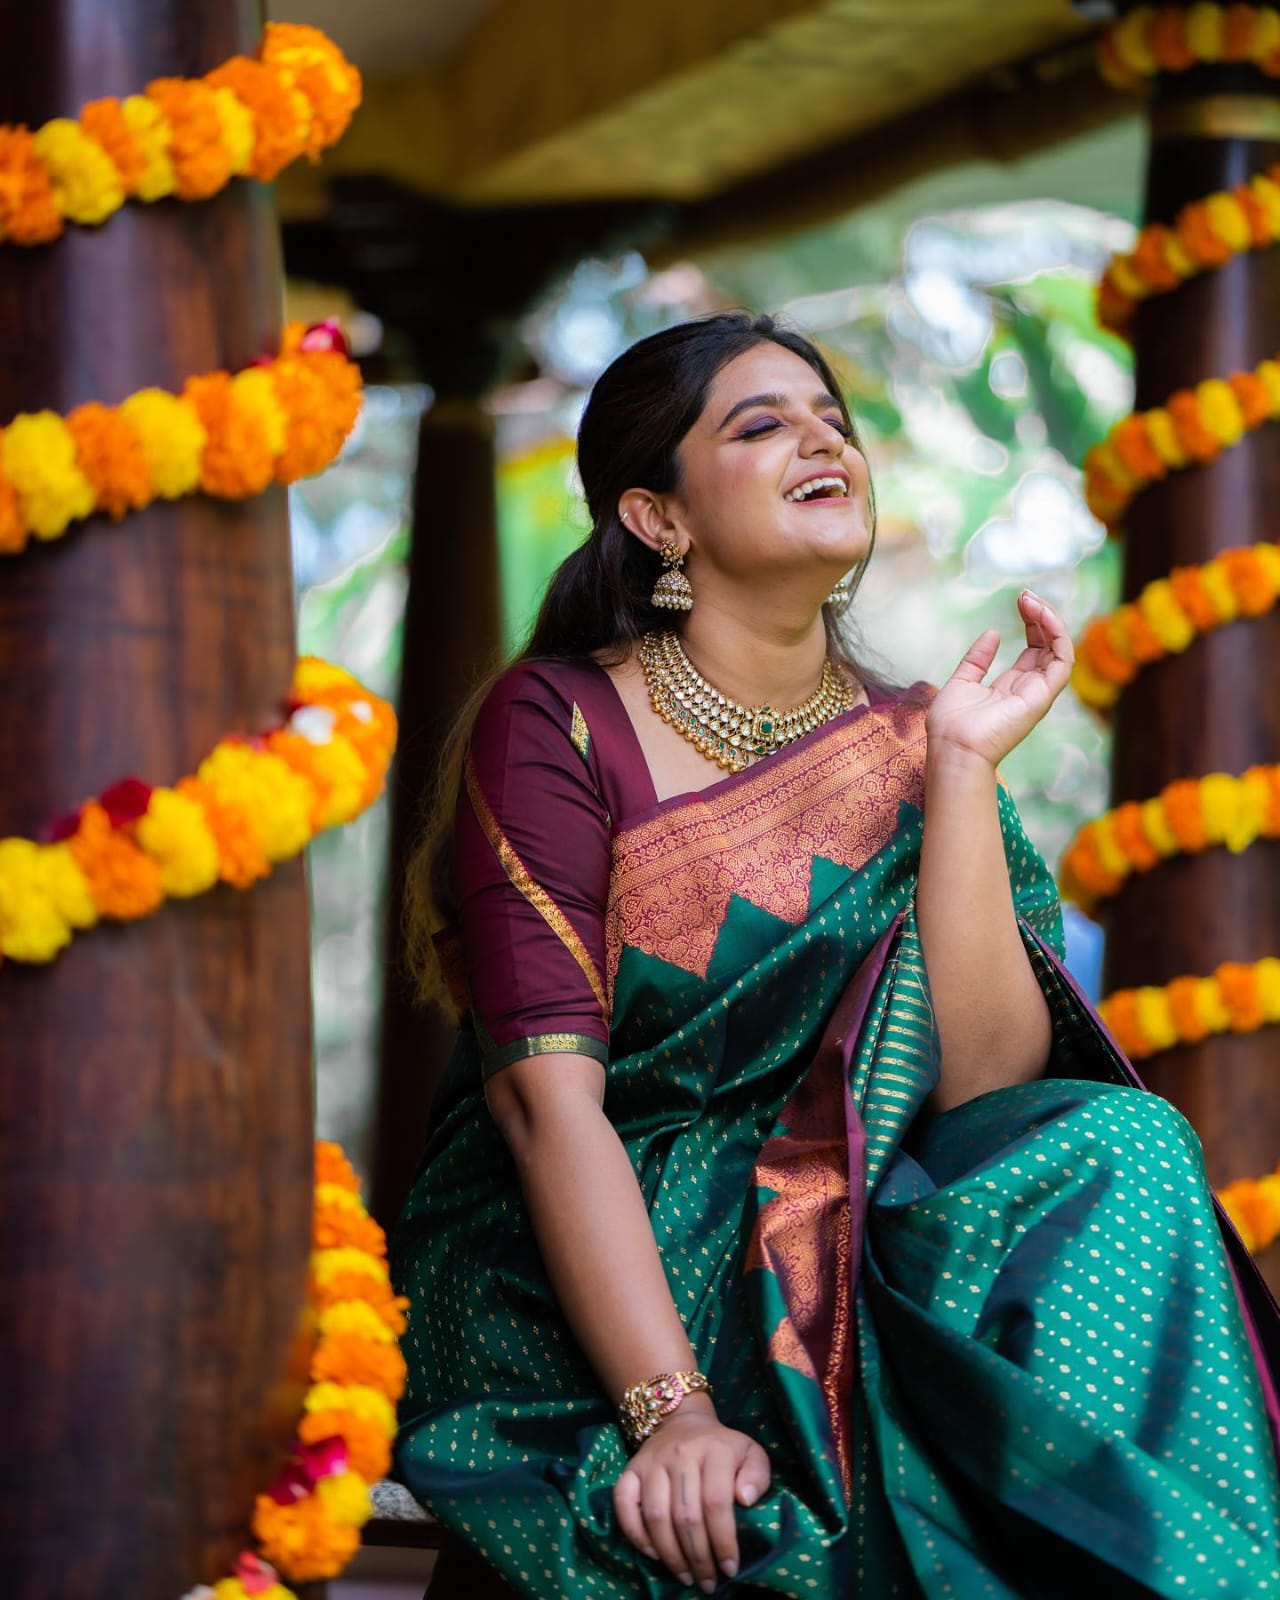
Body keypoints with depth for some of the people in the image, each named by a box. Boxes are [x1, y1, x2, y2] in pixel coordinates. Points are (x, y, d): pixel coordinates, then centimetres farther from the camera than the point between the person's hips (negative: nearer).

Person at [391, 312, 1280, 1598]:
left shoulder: (905, 747, 8)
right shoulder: (555, 725, -5)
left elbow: (979, 1079, -6)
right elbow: (548, 1097, -16)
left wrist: (962, 768, -10)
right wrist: (673, 1412, -27)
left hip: (831, 1272, 5)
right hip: (571, 1303, -5)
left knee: (1118, 1147, -20)